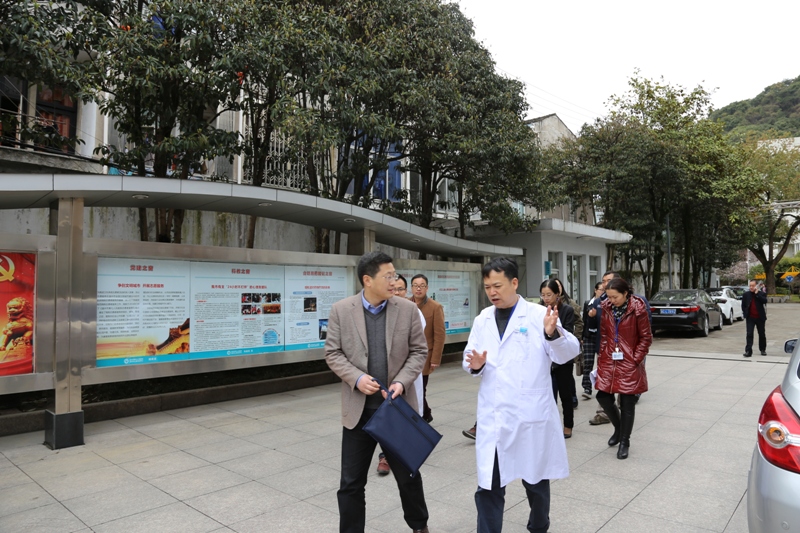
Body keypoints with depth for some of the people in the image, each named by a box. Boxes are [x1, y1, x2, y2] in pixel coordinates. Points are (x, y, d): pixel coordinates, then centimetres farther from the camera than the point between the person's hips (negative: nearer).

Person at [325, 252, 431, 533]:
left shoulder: (407, 309, -3)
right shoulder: (341, 310, -5)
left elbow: (418, 351, 1)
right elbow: (332, 353, -1)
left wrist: (402, 382, -14)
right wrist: (356, 378, -17)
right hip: (359, 408, 0)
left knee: (408, 474, 17)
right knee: (351, 482, 8)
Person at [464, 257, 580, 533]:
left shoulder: (539, 315, -7)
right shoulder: (481, 320, 6)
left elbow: (567, 354, -12)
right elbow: (469, 356, 10)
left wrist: (553, 333, -32)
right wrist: (475, 365, -12)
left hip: (530, 415, -2)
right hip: (492, 418, 2)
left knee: (535, 481, 19)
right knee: (488, 487, 4)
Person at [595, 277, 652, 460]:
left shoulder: (637, 309, -11)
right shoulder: (607, 308, 1)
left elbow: (646, 338, -5)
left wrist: (636, 359, -9)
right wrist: (602, 355, 4)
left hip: (629, 363, -4)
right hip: (608, 361, 4)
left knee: (627, 404, 5)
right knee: (603, 397, 4)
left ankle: (624, 441, 21)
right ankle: (618, 428, 31)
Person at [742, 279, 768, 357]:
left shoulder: (761, 293, -1)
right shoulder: (746, 294, 4)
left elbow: (764, 301, -20)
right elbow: (743, 305, 9)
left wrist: (757, 293, -20)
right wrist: (745, 315, 1)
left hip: (760, 318, 0)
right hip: (750, 318, 0)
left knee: (762, 334, 12)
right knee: (749, 334, -7)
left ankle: (762, 349, 29)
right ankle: (748, 351, -11)